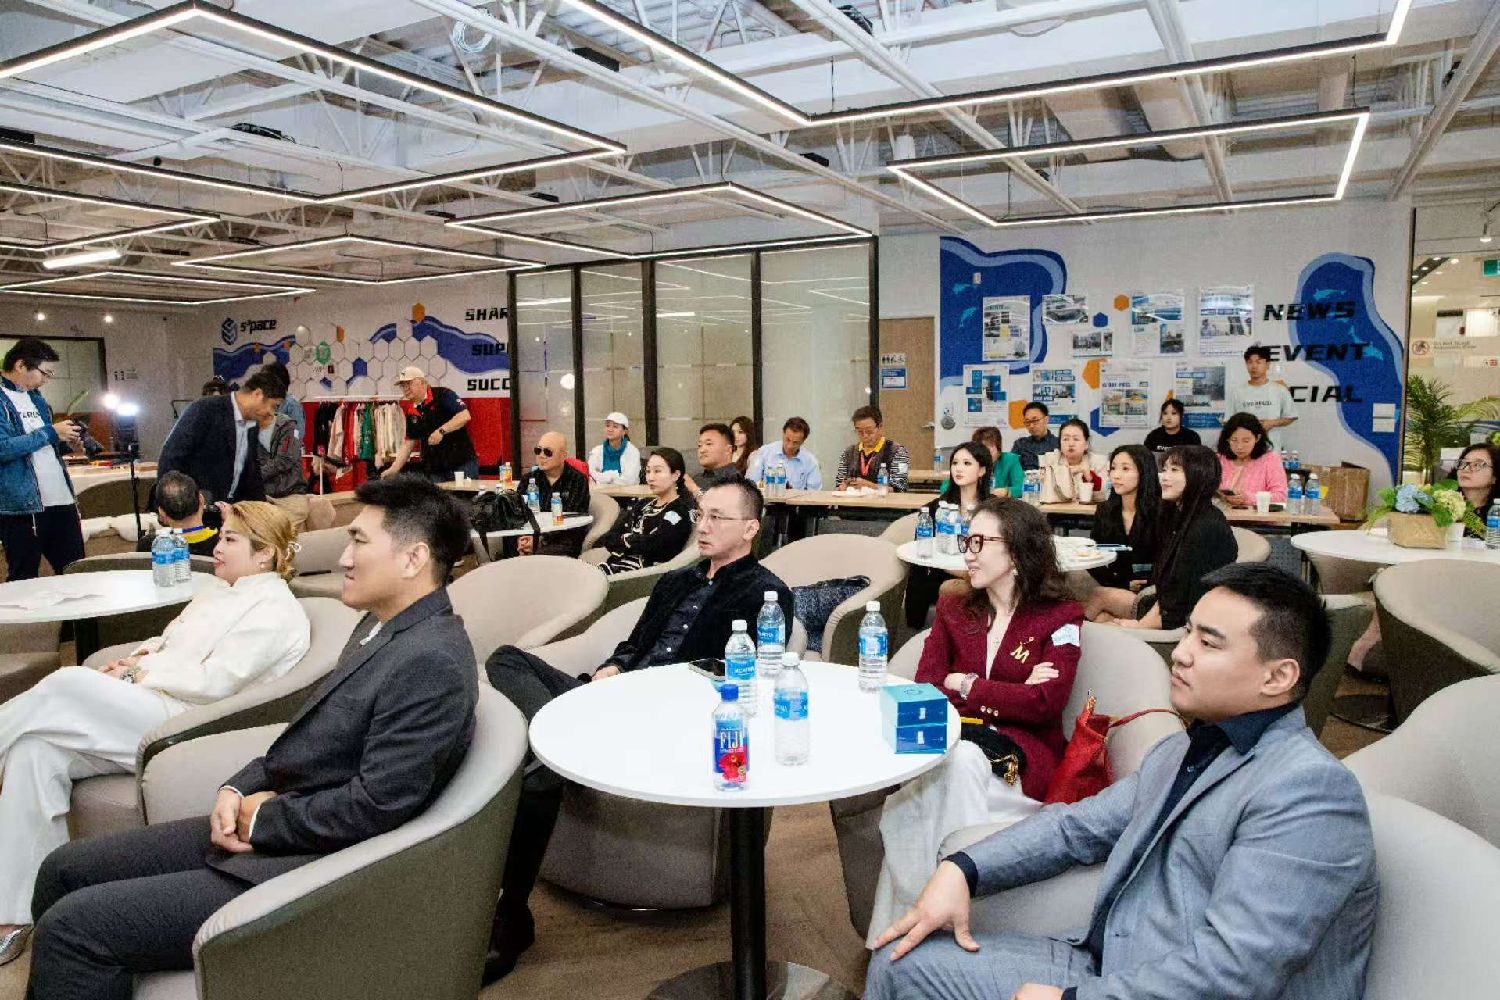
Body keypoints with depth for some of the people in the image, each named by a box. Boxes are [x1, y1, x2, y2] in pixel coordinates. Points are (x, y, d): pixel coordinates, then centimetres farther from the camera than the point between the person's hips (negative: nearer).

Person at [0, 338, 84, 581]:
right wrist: (50, 433, -15)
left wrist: (66, 442, 5)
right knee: (24, 584, 4)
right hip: (22, 505, -7)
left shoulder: (34, 397, 18)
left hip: (61, 499, 7)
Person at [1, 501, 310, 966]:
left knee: (68, 682, -23)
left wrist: (138, 675, -8)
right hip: (142, 710, 9)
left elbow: (214, 681, -15)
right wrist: (137, 658, 5)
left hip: (181, 724, -9)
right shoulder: (219, 596, 23)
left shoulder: (276, 609, -7)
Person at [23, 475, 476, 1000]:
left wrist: (264, 816, -11)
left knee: (73, 924, -9)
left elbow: (374, 805, -25)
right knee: (64, 871, 13)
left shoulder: (431, 662, -24)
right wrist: (241, 787, 1)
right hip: (258, 826, 10)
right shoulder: (382, 624, 8)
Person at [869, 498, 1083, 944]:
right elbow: (924, 689, 4)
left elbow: (1044, 705, -10)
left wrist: (964, 684, -3)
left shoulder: (1060, 617, 4)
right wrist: (1010, 694, -6)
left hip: (1021, 755, -3)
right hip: (949, 742, 3)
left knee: (959, 762, -37)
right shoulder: (953, 610, 17)